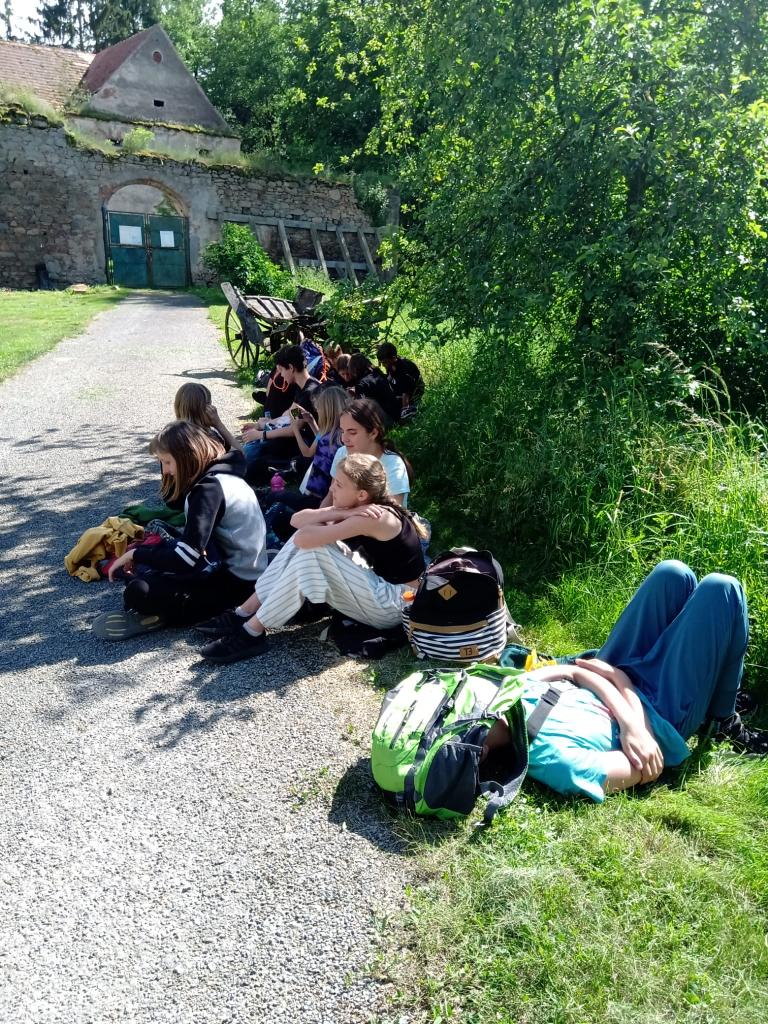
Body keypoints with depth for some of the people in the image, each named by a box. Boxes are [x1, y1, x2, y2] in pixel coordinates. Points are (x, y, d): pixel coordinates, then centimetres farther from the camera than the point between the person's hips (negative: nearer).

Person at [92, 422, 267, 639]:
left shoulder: (211, 487, -22)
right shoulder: (216, 474, 7)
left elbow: (187, 556, -27)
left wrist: (136, 554, -13)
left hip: (235, 580, -10)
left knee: (138, 592, -22)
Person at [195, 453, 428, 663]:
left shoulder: (374, 517, -26)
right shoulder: (356, 508, 1)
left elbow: (304, 538, -31)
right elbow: (297, 521, -6)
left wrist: (339, 515, -11)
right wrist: (337, 514, -20)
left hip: (395, 605, -9)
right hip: (379, 587, 9)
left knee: (310, 549, -23)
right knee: (305, 540, -3)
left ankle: (252, 633, -14)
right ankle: (245, 614, 0)